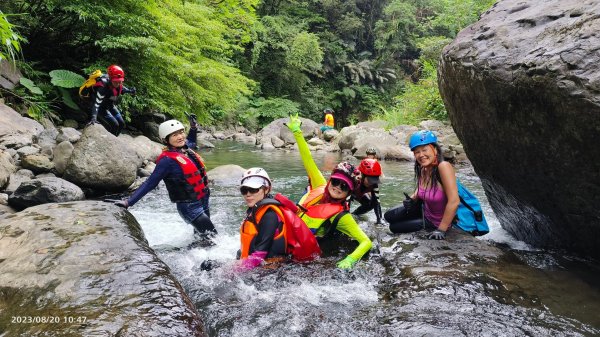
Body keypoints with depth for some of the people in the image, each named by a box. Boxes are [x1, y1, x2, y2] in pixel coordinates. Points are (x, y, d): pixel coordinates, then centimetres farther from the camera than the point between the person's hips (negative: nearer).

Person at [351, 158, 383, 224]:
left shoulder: (374, 184, -30)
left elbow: (376, 201, -26)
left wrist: (379, 219, -33)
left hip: (358, 194, 5)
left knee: (370, 204, -8)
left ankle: (354, 214, 14)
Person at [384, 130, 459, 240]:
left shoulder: (443, 167, -32)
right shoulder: (423, 169, -9)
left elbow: (454, 201, -35)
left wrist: (441, 230, -31)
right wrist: (412, 199, -8)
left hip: (438, 221, -6)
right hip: (425, 210, 7)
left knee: (394, 227, -2)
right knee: (389, 217, 10)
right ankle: (423, 223, 25)